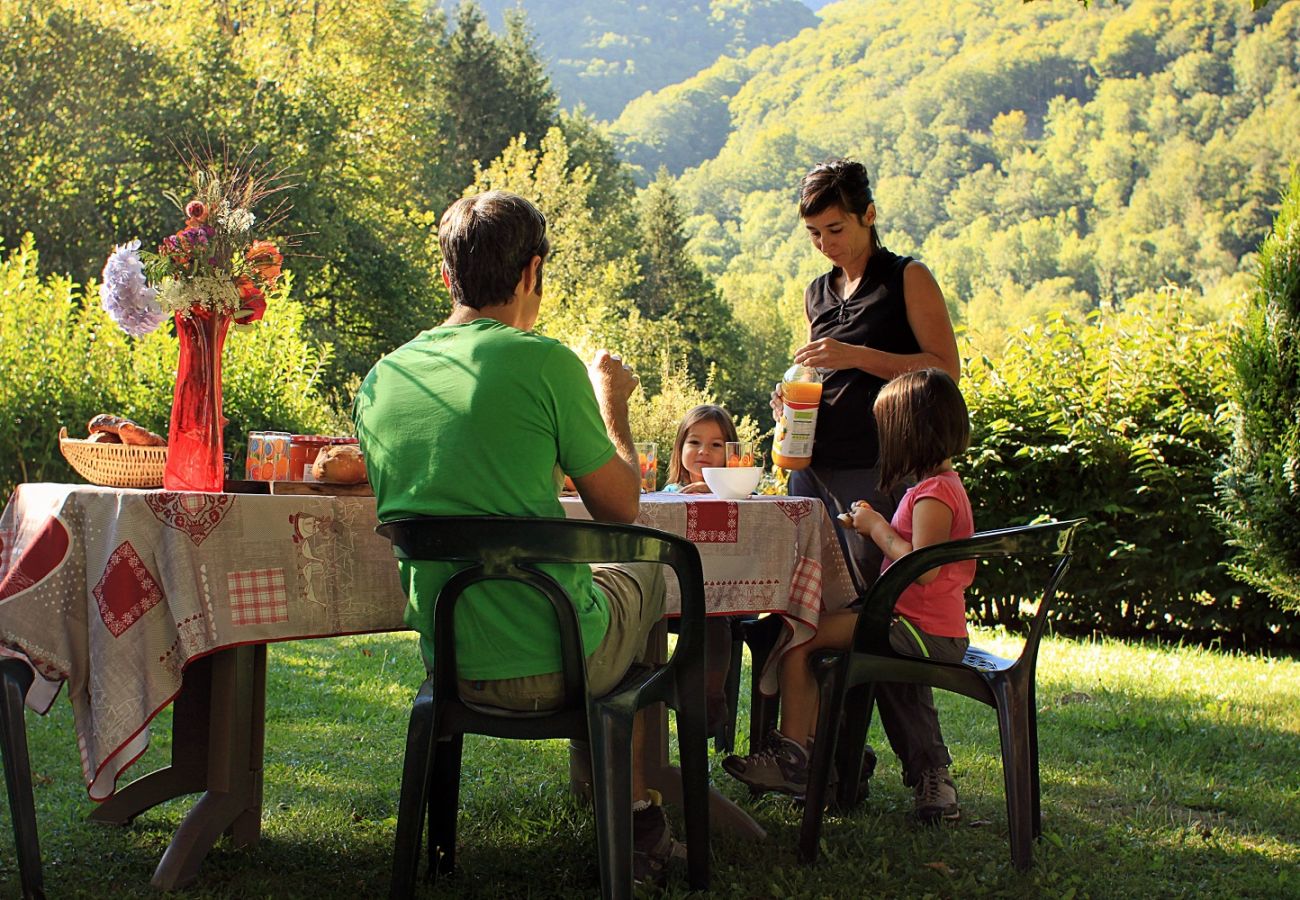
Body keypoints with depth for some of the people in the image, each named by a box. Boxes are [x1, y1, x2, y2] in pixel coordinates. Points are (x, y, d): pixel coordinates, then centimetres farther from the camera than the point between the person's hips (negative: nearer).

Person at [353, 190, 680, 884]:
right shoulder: (543, 360, -15)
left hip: (444, 663, 5)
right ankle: (637, 821, 34)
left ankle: (631, 809, 37)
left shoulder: (381, 378, 2)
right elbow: (620, 507, -5)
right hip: (551, 663, -5)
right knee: (644, 572, 26)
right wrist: (610, 401, 11)